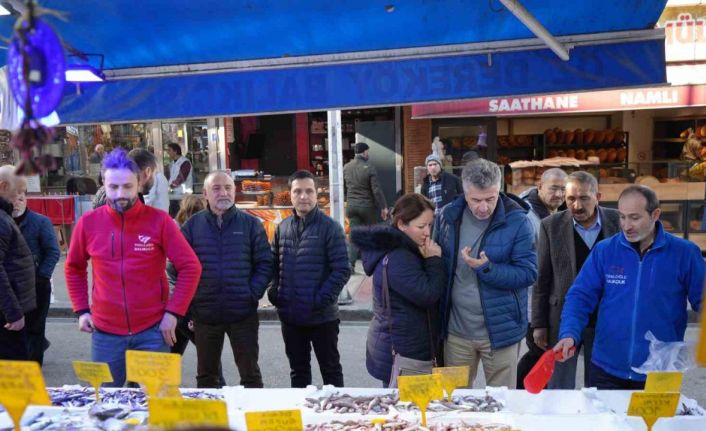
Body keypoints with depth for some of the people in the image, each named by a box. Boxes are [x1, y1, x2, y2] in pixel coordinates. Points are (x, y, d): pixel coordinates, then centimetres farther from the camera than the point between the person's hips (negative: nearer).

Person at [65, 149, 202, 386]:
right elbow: (73, 268, 14)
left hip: (152, 330, -2)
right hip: (105, 331, 2)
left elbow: (191, 267, -8)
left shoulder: (159, 220, -8)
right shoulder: (88, 222, -1)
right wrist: (81, 309, 6)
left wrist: (173, 311, -12)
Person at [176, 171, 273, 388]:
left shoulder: (251, 224, 1)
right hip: (204, 314, 1)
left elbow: (265, 263, 1)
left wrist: (253, 294, -8)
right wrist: (189, 300, -4)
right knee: (206, 375, 15)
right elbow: (179, 266, 3)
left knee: (250, 373, 8)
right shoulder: (192, 226, 3)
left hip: (243, 313, -1)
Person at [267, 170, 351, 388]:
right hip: (290, 316, 5)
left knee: (330, 369, 12)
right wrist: (275, 292, -1)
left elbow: (342, 269, -13)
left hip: (322, 316, -4)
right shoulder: (282, 228, 6)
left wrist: (321, 300, -18)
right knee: (298, 370, 19)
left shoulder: (329, 227, -10)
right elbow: (273, 265, 13)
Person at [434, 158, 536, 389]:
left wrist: (487, 269, -26)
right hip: (456, 329, 3)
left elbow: (528, 273, -13)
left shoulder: (517, 221, -12)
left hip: (500, 329, -3)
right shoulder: (448, 216, -2)